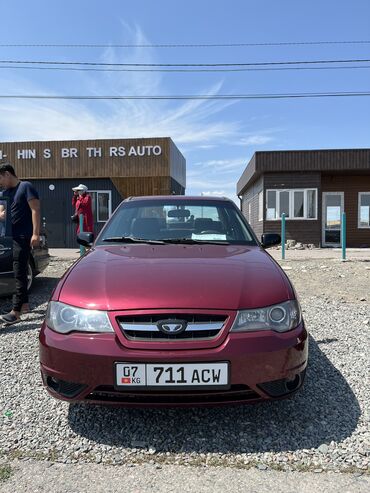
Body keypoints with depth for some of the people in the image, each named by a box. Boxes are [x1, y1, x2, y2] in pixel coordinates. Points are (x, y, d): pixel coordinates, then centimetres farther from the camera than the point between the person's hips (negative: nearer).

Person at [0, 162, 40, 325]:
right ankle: (25, 304, 23)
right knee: (20, 272, 13)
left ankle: (16, 312, -10)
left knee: (19, 273, -10)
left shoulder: (26, 187, -5)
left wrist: (36, 233, -21)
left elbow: (35, 210, -13)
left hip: (23, 237, -8)